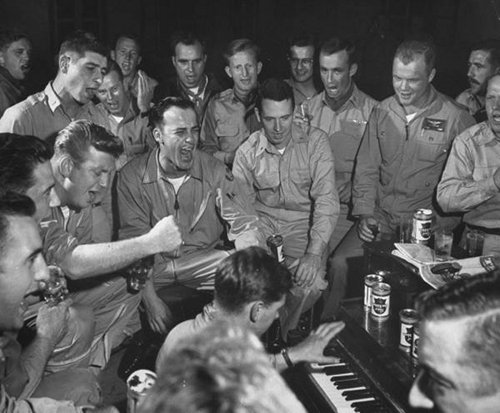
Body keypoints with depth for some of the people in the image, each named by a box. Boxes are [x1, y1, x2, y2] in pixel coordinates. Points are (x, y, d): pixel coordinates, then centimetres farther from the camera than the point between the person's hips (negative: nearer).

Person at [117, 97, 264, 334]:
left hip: (203, 259, 1)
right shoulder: (132, 176, -9)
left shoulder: (214, 171, -5)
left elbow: (243, 224, -10)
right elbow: (135, 240, -13)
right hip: (155, 263, -1)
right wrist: (150, 298, -25)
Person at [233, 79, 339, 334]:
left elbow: (326, 199, -11)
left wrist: (314, 252, -24)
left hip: (304, 225, -1)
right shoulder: (247, 152, 1)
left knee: (311, 281, -28)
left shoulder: (315, 141, -4)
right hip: (262, 224, 1)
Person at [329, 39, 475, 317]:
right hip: (379, 217, 4)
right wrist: (365, 214, -2)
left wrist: (435, 228, -12)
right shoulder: (381, 112, 9)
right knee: (338, 263, -15)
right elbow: (366, 169, 11)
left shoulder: (456, 119, -4)